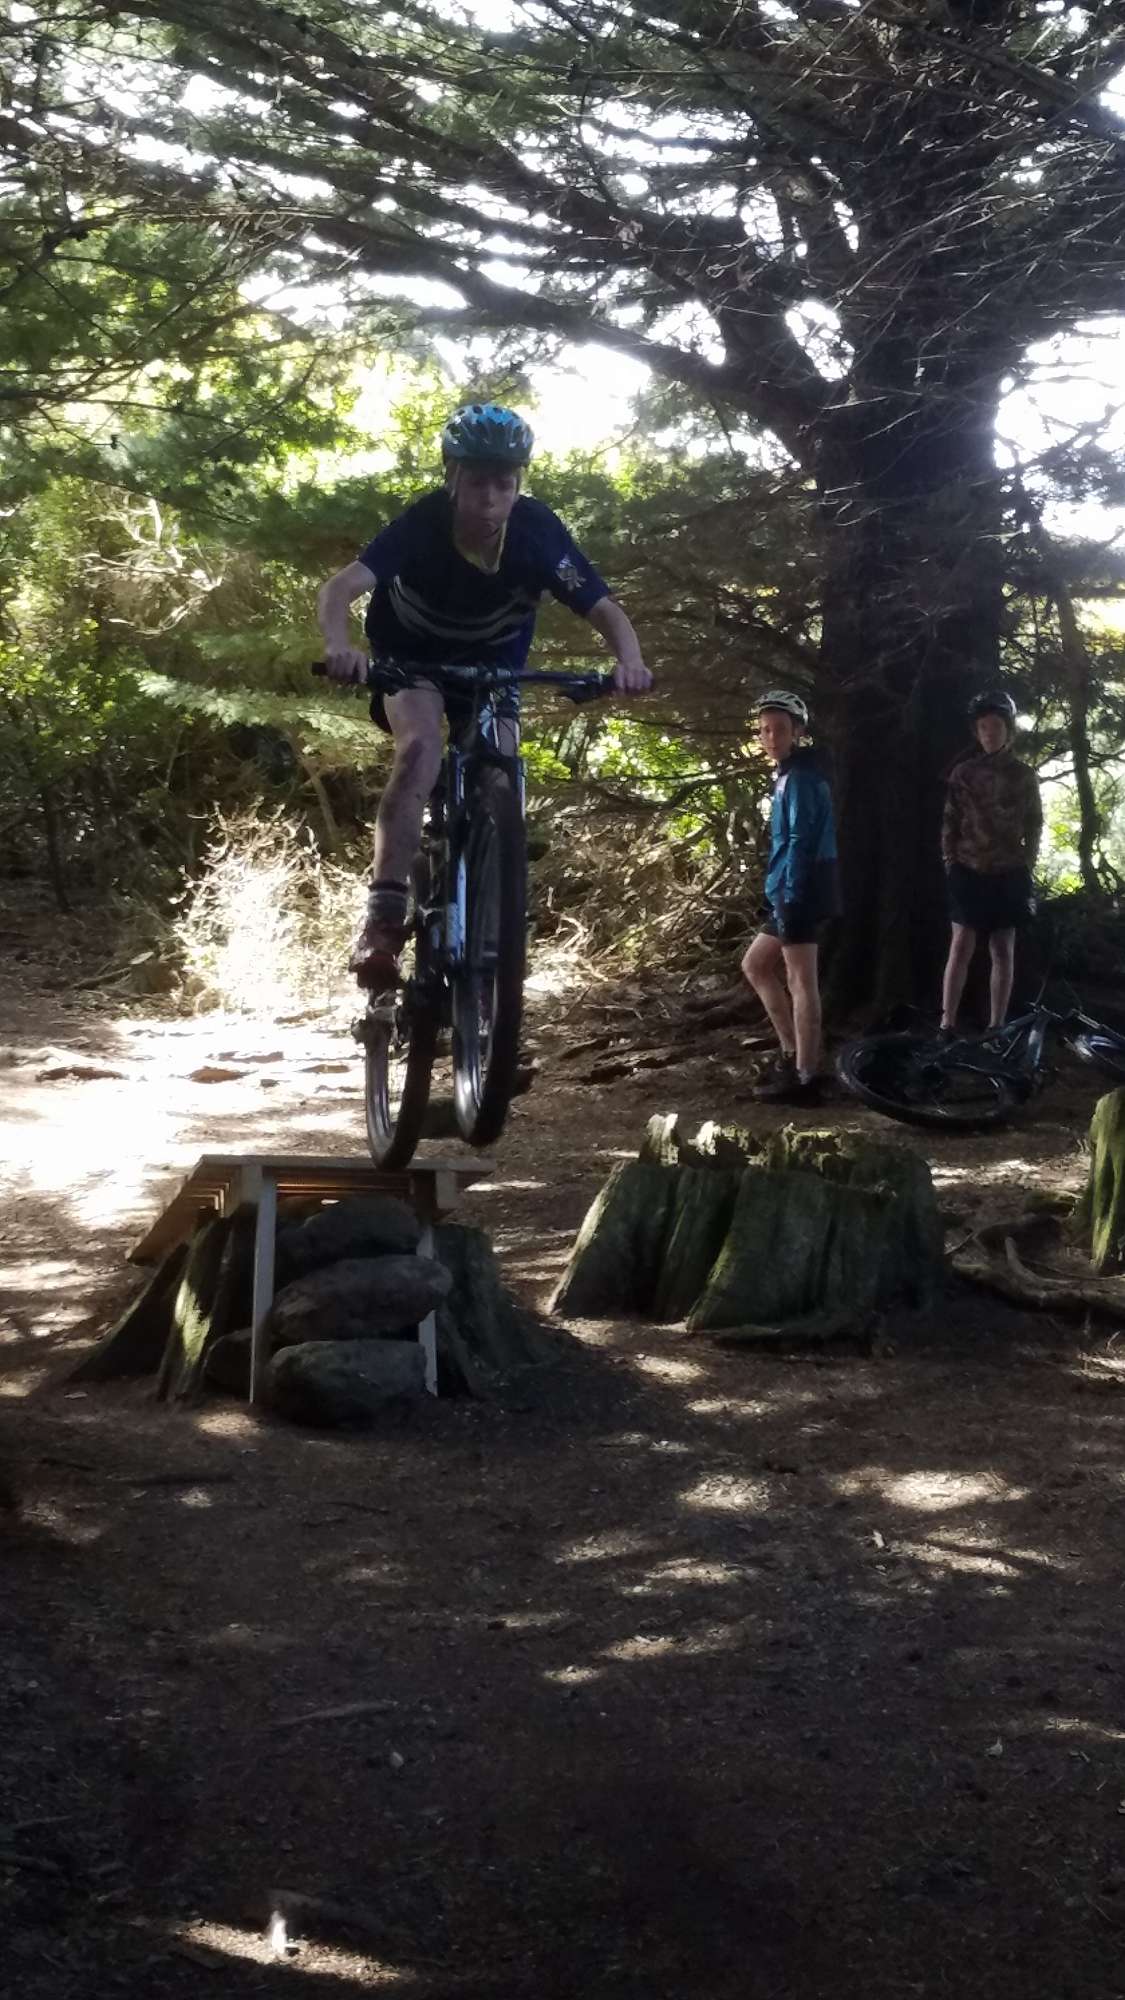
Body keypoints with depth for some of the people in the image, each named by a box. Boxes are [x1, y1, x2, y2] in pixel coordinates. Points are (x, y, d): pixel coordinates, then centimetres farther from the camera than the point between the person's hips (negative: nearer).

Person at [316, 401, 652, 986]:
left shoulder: (538, 529, -27)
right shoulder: (424, 523, -32)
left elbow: (604, 608, -27)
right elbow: (340, 586, -44)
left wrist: (629, 661, -48)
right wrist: (340, 646, -65)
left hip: (491, 663, 3)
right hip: (412, 656, -3)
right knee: (421, 746, -31)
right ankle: (383, 918, -34)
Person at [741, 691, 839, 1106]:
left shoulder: (800, 777, -13)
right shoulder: (791, 775, 19)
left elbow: (800, 841, -21)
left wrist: (789, 898, -24)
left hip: (799, 892, -11)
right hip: (791, 892, 11)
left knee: (800, 981, -8)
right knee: (756, 966, 18)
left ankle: (804, 1078, -6)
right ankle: (794, 1053, 20)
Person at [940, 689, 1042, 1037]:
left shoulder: (1024, 776, 3)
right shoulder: (963, 772, 2)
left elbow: (1034, 825, 6)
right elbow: (950, 821, 4)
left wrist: (1026, 866, 0)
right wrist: (950, 862, -2)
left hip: (1008, 874, 1)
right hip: (970, 871, -1)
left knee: (1003, 950, 3)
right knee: (961, 947, -6)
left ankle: (996, 1027, 8)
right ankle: (947, 1025, -4)